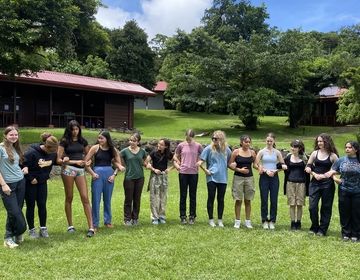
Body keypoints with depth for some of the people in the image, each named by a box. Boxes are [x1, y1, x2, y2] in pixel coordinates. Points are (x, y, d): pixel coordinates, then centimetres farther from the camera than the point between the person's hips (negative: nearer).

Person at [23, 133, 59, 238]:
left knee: (42, 205, 5)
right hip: (30, 183, -4)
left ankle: (43, 228, 15)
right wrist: (30, 178, -18)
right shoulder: (32, 152, -26)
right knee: (30, 206, 6)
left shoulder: (53, 152, -8)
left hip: (42, 182, 4)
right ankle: (31, 229, 18)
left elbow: (55, 161, 11)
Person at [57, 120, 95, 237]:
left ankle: (91, 227, -6)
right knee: (69, 198, 6)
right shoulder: (64, 141, 1)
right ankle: (70, 225, 18)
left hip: (81, 170, 2)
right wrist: (75, 161, -8)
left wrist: (88, 162, -1)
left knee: (85, 198, -5)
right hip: (68, 169, -2)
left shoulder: (83, 141, 10)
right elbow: (59, 159, -4)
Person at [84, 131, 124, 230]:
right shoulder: (95, 148, -4)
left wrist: (114, 174, -5)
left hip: (109, 174, 2)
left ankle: (108, 221, 26)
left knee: (108, 199, 12)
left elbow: (118, 164, 7)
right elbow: (86, 161, -4)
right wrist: (92, 173, -8)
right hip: (97, 174, -2)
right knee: (96, 199, -1)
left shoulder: (113, 149, 2)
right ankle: (95, 224, 9)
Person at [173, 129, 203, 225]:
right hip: (183, 173, 0)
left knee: (193, 196, 7)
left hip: (194, 173, 0)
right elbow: (175, 157, 14)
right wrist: (177, 164, 0)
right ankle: (183, 216, 16)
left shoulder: (198, 146, -1)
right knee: (183, 195, 7)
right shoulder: (181, 145, 1)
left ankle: (192, 216, 17)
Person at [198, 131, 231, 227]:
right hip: (211, 177, -2)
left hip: (222, 178, 2)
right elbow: (200, 162, -4)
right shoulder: (209, 148, -5)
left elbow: (230, 162, 16)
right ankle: (211, 219, 15)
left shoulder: (226, 149, 3)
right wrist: (205, 170, -8)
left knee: (221, 199, 9)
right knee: (211, 198, 3)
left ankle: (220, 220, 19)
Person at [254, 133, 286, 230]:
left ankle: (272, 221, 12)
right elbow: (255, 165, -5)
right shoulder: (262, 152, 1)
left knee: (274, 200, 2)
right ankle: (264, 221, 11)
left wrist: (275, 171, -10)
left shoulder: (277, 152, 6)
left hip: (274, 177, 1)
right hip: (264, 177, -1)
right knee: (264, 199, 2)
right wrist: (266, 170, -13)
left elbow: (283, 166, 6)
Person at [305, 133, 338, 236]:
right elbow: (308, 167, 9)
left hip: (327, 184, -2)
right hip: (315, 183, 2)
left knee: (326, 208, 6)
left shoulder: (332, 155, -2)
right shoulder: (315, 153, 6)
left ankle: (322, 230, 18)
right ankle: (314, 227, 16)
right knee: (312, 206, -3)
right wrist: (314, 174, -7)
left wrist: (325, 175, -12)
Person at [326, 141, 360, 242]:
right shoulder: (341, 160, 3)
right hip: (344, 191, 1)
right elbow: (332, 171, 10)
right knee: (345, 213, 8)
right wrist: (335, 178, -9)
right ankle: (346, 233, 21)